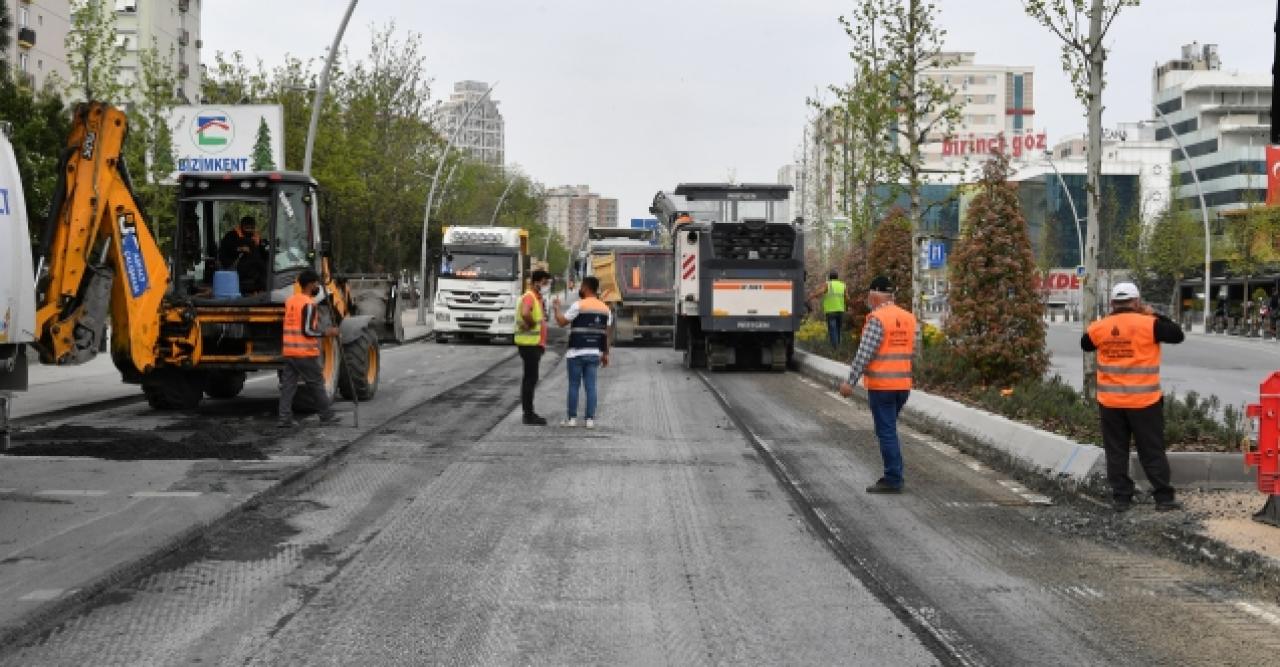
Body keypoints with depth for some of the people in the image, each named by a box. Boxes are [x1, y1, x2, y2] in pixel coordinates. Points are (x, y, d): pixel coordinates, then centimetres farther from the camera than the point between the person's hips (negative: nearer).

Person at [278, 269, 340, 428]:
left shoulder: (290, 301, 11)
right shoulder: (309, 304, -14)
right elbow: (307, 330, -18)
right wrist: (327, 333, -7)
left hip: (289, 351, 7)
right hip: (305, 353, -7)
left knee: (288, 385, 5)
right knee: (316, 384, 5)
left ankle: (285, 418, 1)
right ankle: (326, 415, 15)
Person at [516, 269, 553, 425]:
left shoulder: (538, 297, 16)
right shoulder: (529, 297, -16)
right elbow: (525, 314, -36)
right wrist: (532, 325, -20)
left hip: (535, 344, 10)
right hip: (529, 343, -10)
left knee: (530, 378, 13)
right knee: (530, 378, -7)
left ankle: (529, 413, 19)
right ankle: (529, 415, -4)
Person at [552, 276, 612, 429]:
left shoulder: (579, 305, -10)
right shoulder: (605, 308, 8)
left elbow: (562, 322, -6)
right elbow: (607, 334, 10)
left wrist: (556, 309, 11)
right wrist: (606, 354, 16)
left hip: (576, 353, -4)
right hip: (595, 353, 4)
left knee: (574, 385, 3)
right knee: (590, 386, 4)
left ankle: (572, 418, 6)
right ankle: (590, 419, 3)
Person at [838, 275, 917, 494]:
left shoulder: (877, 319, -14)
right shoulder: (908, 318, 8)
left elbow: (864, 353, -17)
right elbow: (912, 351, 11)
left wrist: (850, 382, -14)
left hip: (881, 385, -7)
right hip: (903, 384, 7)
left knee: (886, 432, -2)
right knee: (889, 430, 19)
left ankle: (893, 480, 0)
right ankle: (893, 476, 21)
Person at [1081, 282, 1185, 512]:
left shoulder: (1100, 327, -1)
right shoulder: (1148, 324, -11)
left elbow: (1086, 344, 18)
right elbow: (1177, 335, -3)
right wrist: (1155, 315, 6)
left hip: (1110, 403, 2)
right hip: (1143, 402, -2)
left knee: (1116, 452, 11)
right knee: (1152, 451, 6)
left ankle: (1121, 497, 12)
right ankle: (1164, 498, 8)